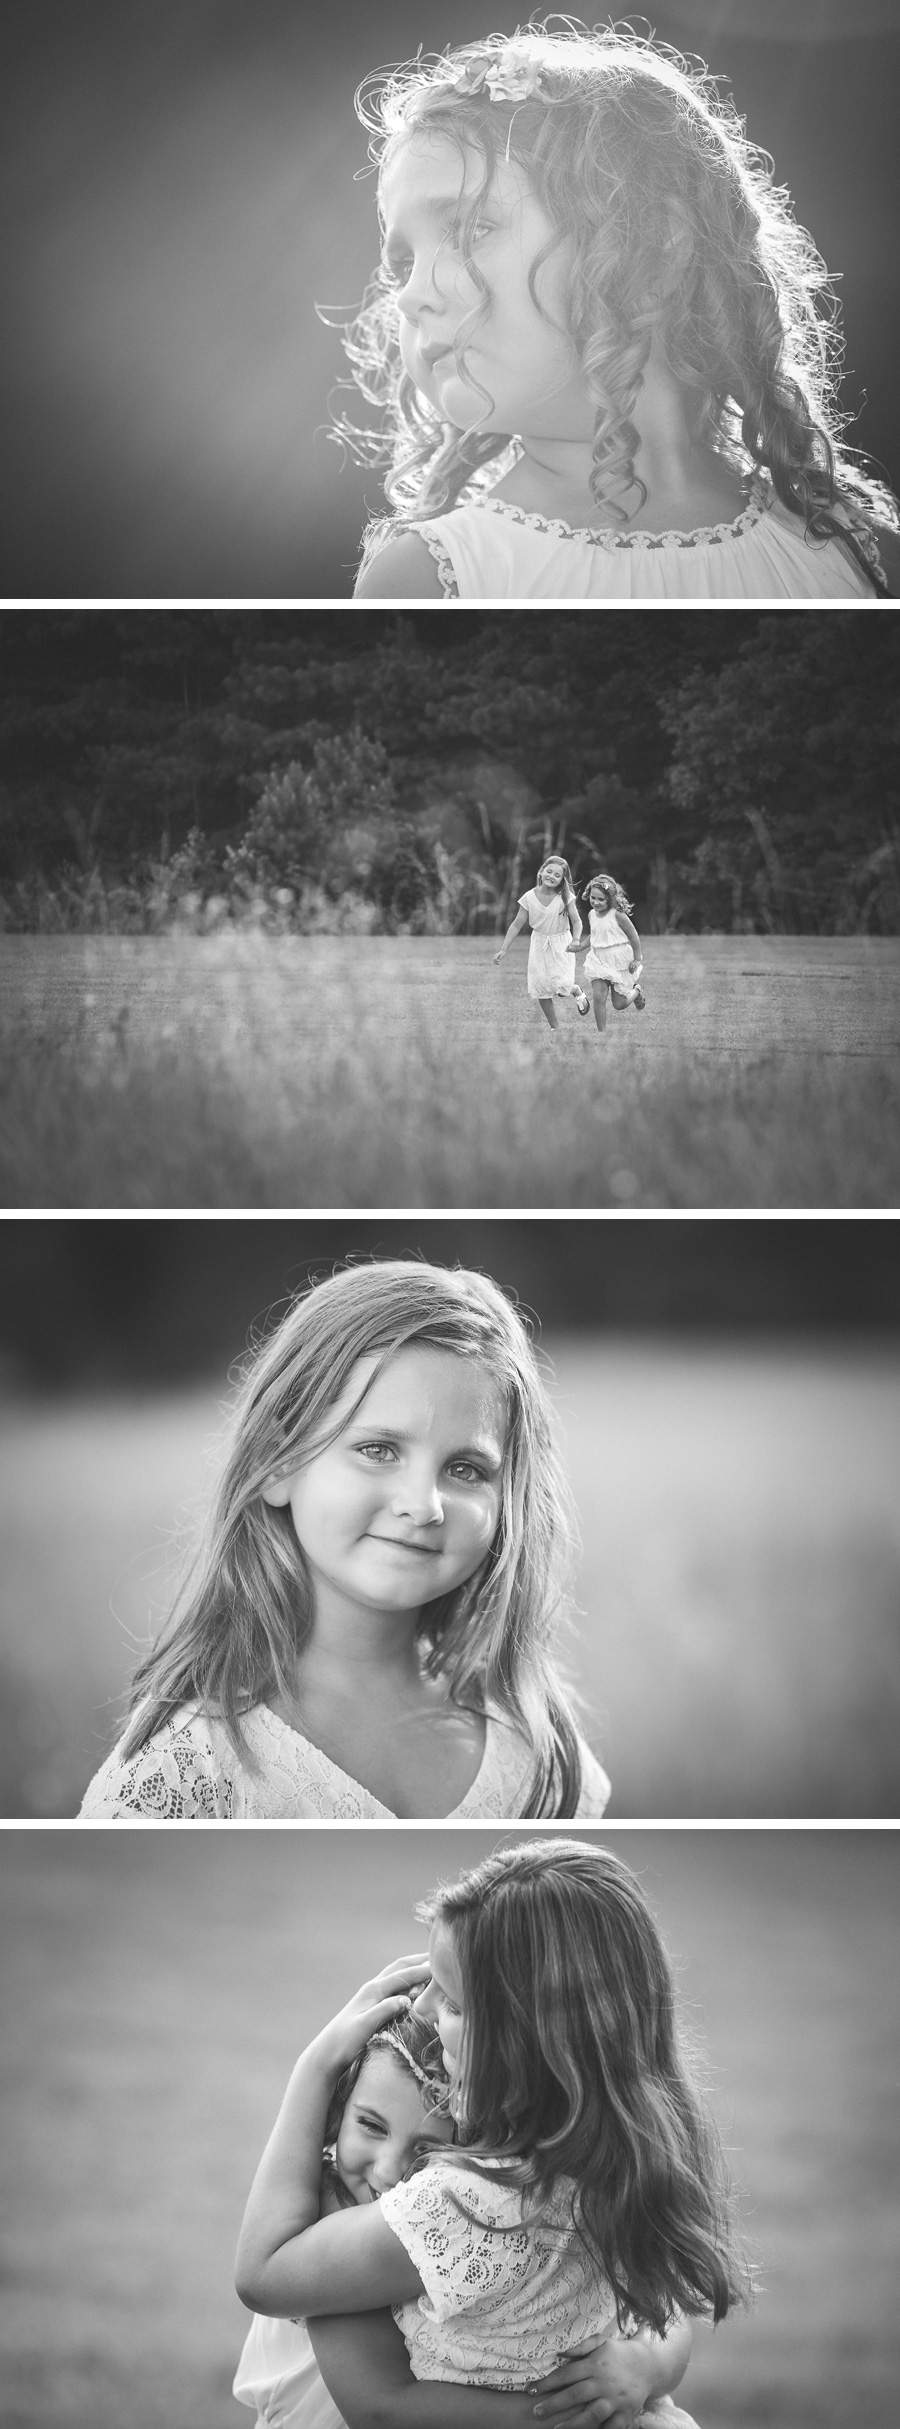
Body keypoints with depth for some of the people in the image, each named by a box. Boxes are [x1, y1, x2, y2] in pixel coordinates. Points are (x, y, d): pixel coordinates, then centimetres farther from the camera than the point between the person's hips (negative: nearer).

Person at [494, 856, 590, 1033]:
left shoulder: (566, 897, -13)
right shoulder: (529, 898, -9)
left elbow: (576, 921, -10)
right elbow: (517, 925, -3)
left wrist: (575, 940, -30)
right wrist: (503, 949, -5)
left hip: (561, 945, -2)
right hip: (539, 945, 2)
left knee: (561, 986, -16)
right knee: (541, 989, 0)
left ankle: (577, 991, 22)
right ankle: (555, 1028, 14)